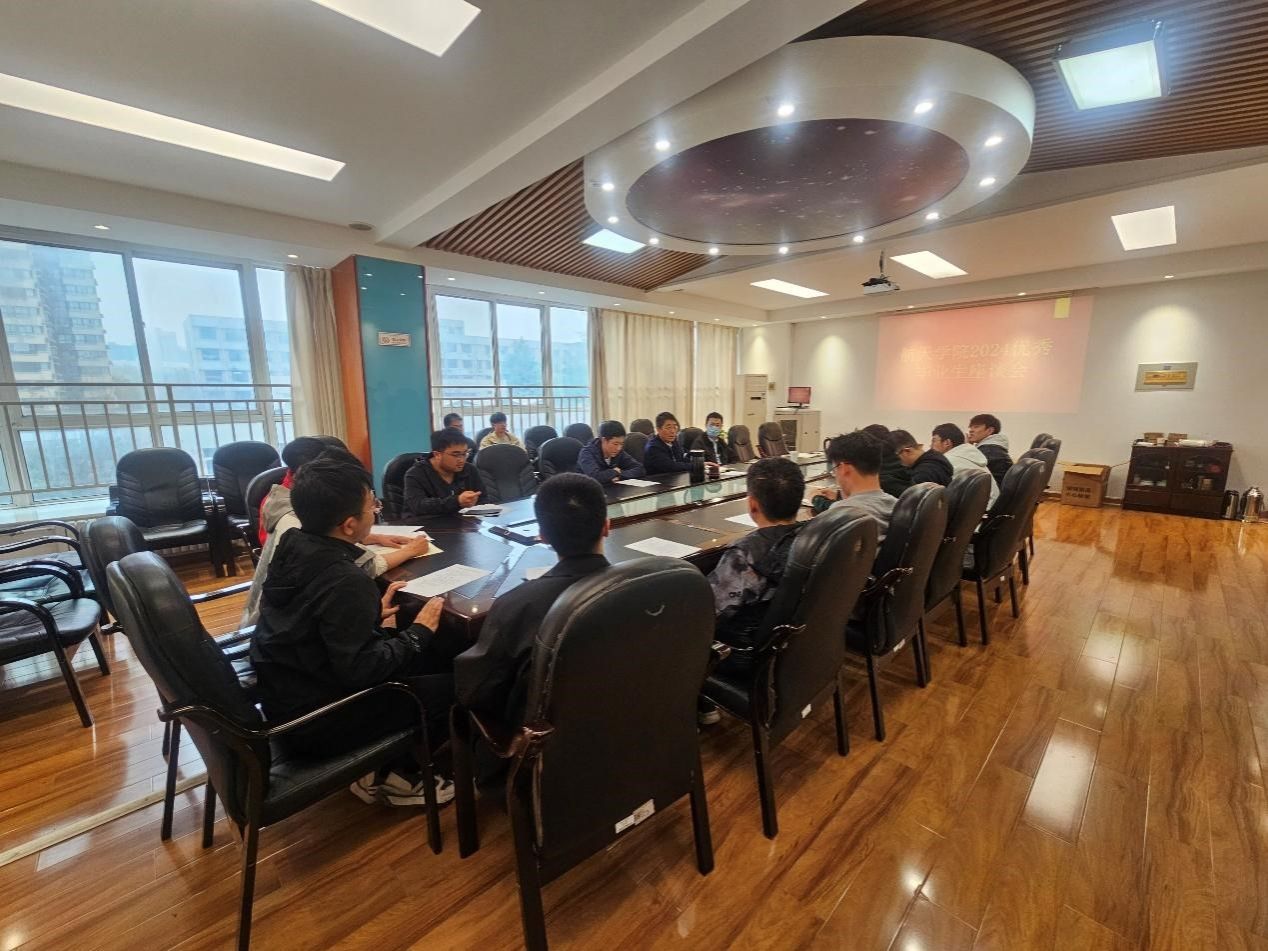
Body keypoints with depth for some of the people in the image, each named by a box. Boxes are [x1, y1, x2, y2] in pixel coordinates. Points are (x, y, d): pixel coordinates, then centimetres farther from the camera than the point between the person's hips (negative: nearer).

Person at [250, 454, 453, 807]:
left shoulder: (293, 544, -4)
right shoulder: (345, 582, -31)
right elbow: (360, 670, -27)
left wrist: (372, 616, 2)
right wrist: (419, 632, -15)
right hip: (313, 719, -8)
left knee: (431, 657, 12)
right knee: (451, 684, -5)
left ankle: (381, 760, 21)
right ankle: (396, 776, 15)